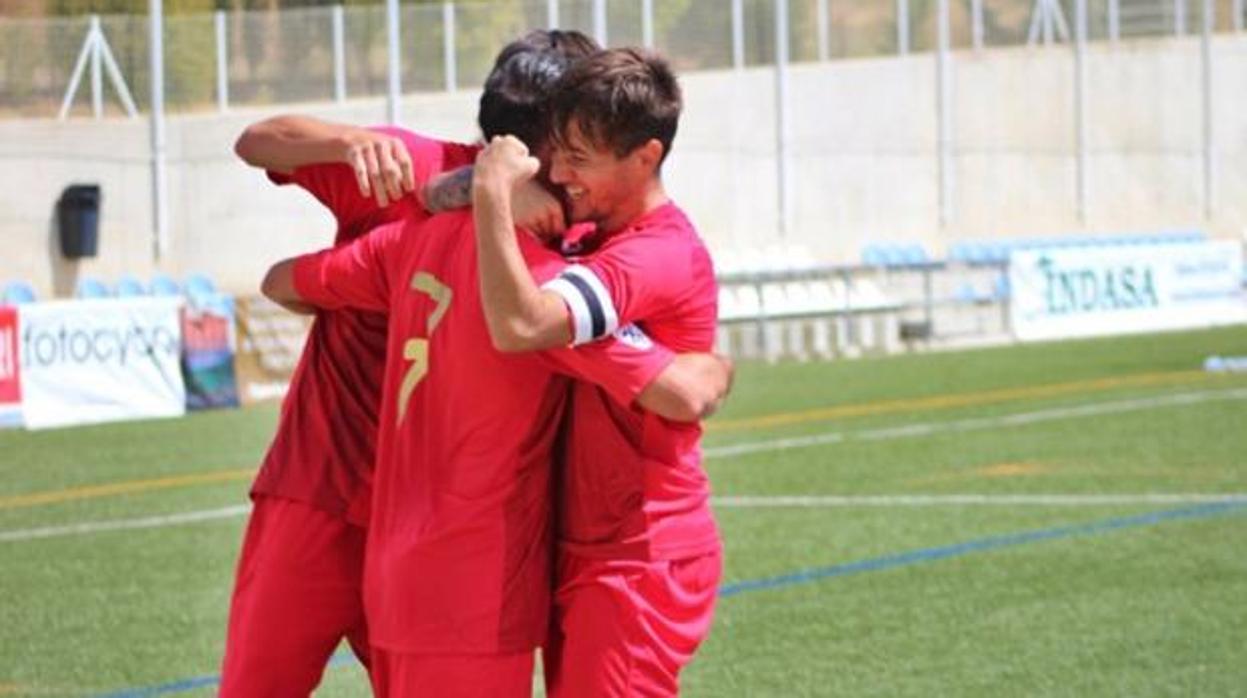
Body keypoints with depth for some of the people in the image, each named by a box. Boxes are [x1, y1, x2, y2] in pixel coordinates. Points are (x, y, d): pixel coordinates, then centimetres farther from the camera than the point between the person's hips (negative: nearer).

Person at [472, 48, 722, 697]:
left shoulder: (656, 256, -22)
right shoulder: (597, 233, 10)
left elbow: (519, 326, -36)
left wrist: (494, 193, -29)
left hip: (638, 563, -10)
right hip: (588, 550, 10)